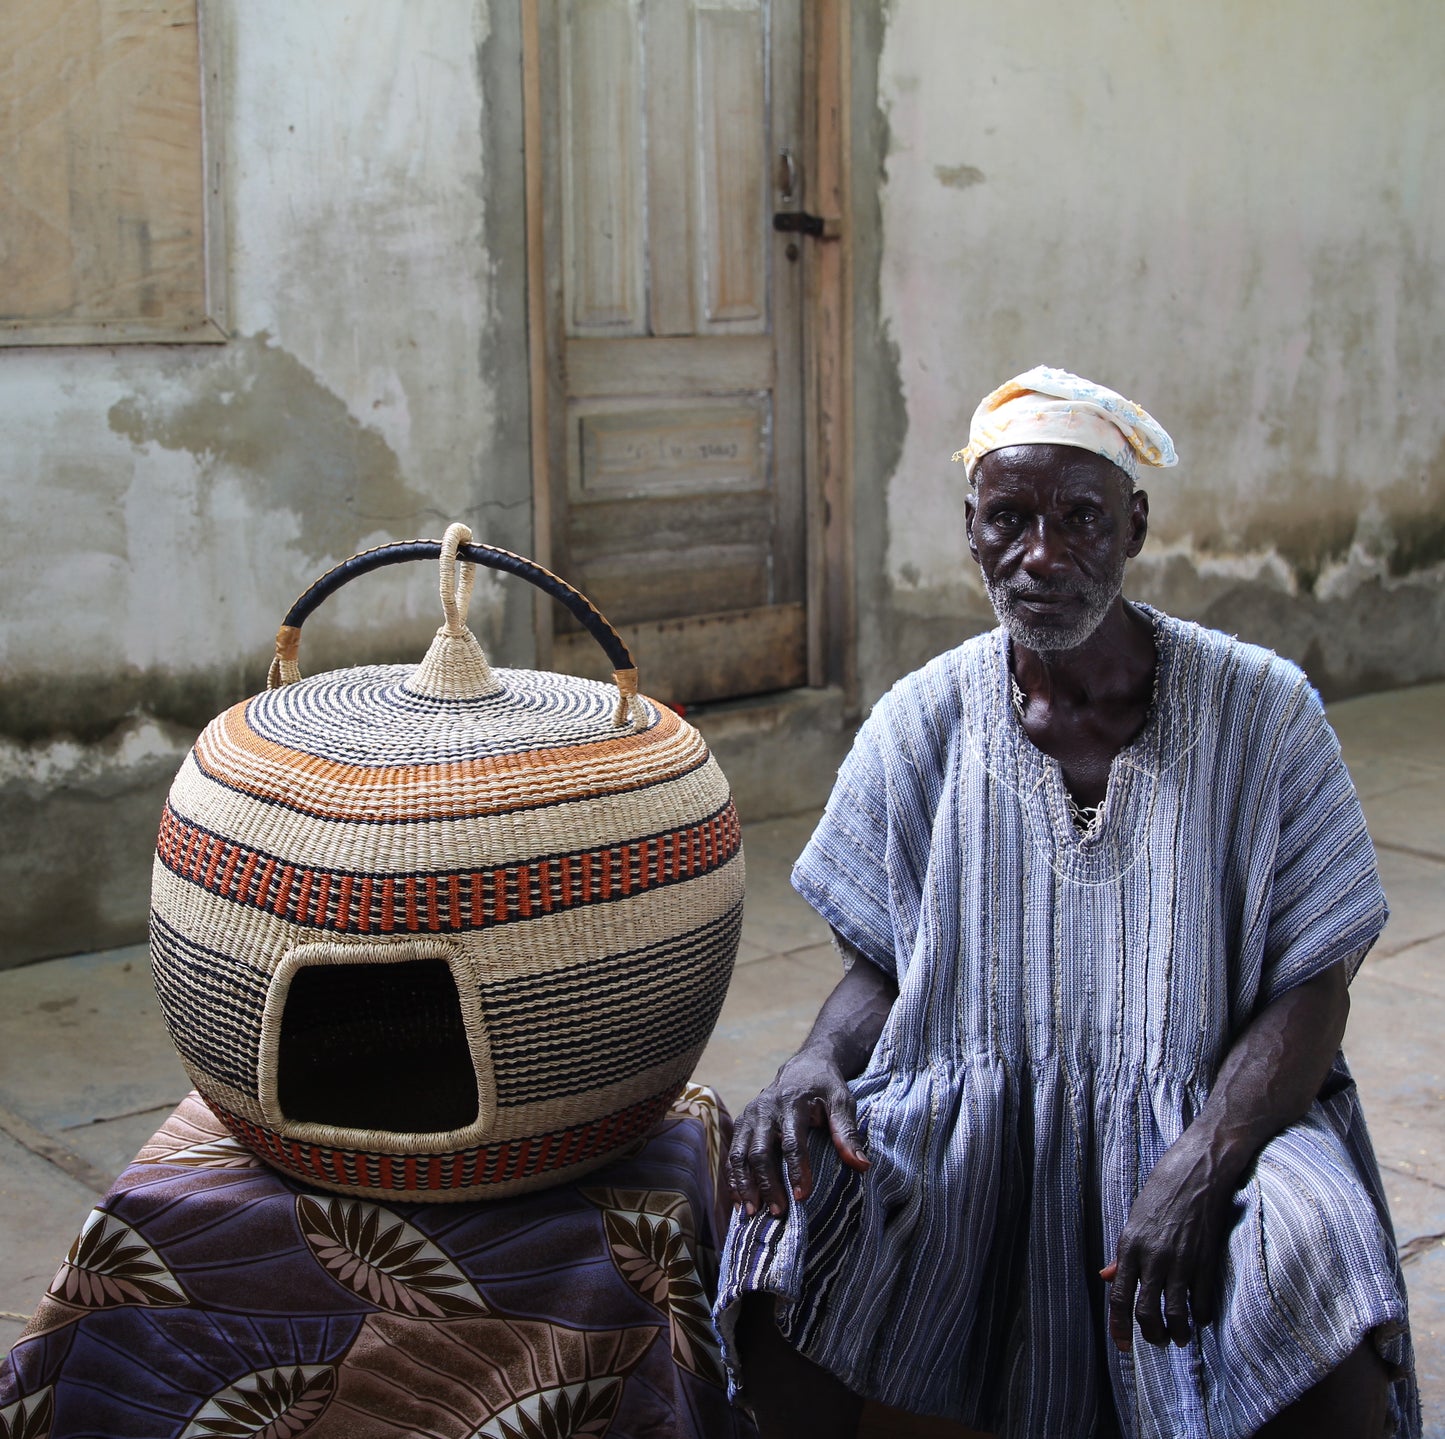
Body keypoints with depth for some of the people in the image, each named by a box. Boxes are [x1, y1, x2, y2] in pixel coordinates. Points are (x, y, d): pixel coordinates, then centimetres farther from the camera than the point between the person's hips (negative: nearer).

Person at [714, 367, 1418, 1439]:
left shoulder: (1262, 712, -3)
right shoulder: (920, 725, 2)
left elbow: (1314, 987, -4)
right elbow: (879, 970, 8)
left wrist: (1204, 1162, -21)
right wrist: (819, 1063, -16)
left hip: (1210, 1113, -1)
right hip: (962, 1119, 2)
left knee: (1322, 1318, -32)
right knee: (787, 1246, -26)